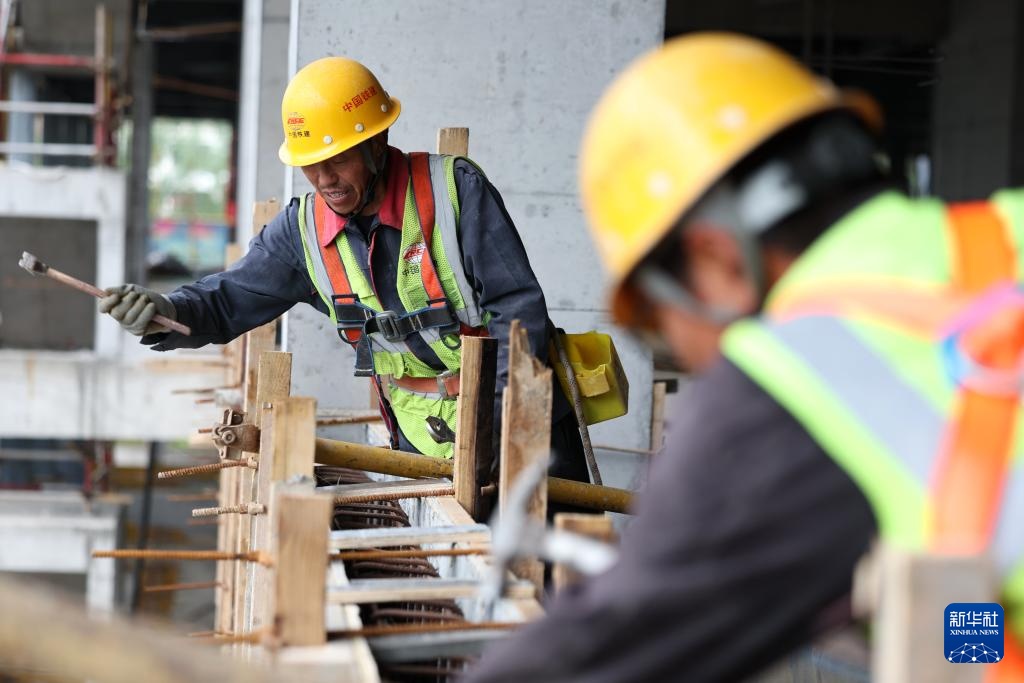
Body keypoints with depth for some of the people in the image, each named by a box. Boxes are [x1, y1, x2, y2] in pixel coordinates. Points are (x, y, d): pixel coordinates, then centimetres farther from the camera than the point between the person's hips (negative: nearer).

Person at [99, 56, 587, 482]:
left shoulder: (455, 189, -17)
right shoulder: (304, 229, -2)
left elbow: (519, 307, -18)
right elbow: (226, 302, 1)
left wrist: (505, 419, -27)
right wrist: (159, 313, -22)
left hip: (520, 419, -4)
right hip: (423, 439, 4)